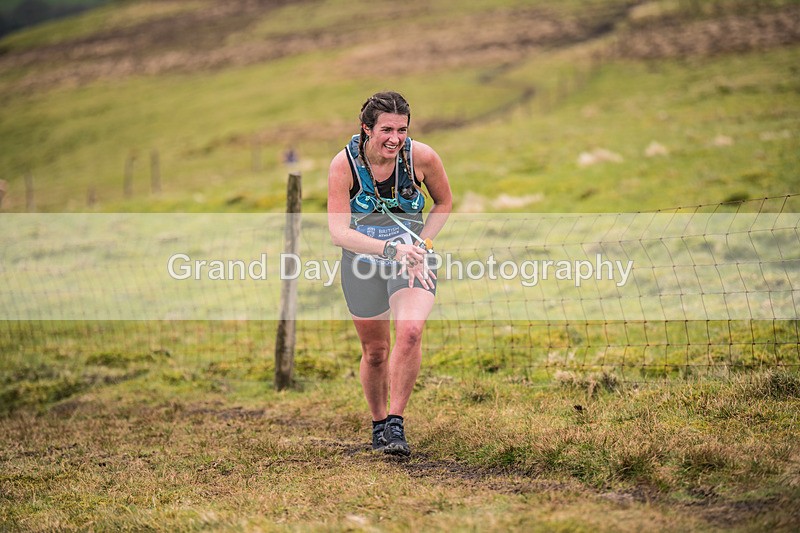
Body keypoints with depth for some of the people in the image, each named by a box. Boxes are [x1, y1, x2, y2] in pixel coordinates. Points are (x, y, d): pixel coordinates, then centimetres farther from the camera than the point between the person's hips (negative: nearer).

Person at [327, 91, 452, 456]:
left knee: (410, 332, -26)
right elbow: (339, 232, -24)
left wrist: (419, 245, -9)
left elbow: (444, 203, 4)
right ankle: (378, 422, 35)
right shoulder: (344, 164, -19)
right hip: (362, 262, 0)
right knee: (375, 351, 9)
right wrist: (391, 249, -37)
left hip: (414, 261, 0)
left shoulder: (422, 157, -15)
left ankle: (396, 423, -15)